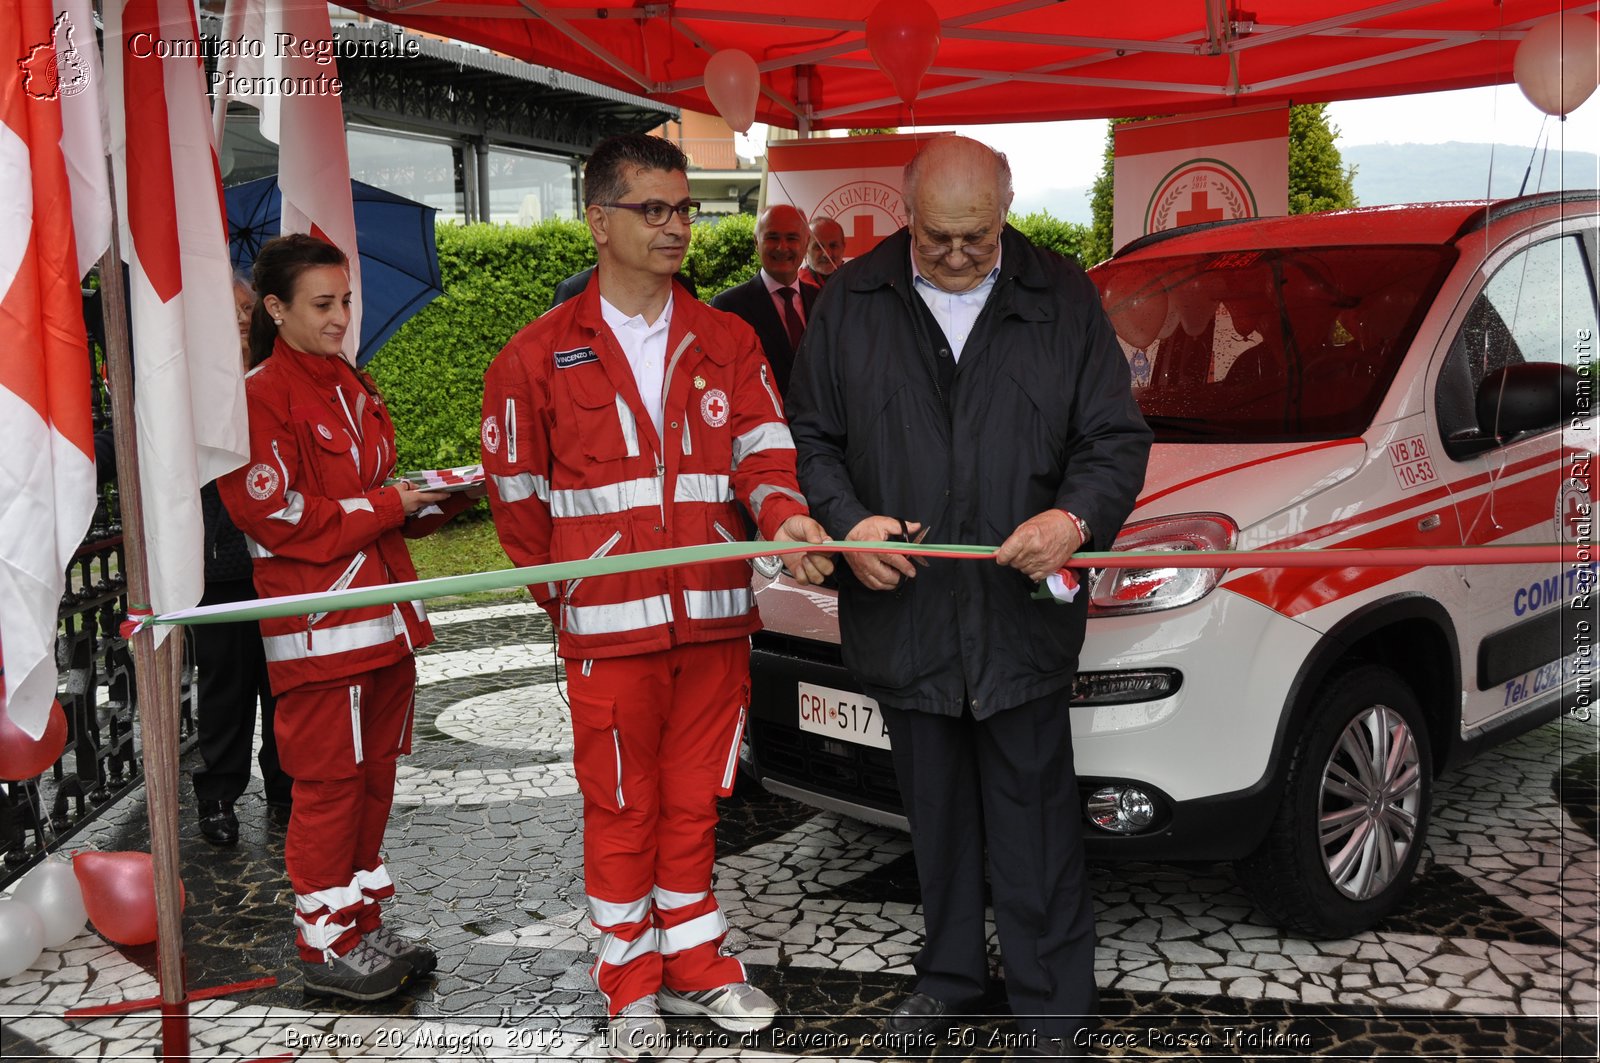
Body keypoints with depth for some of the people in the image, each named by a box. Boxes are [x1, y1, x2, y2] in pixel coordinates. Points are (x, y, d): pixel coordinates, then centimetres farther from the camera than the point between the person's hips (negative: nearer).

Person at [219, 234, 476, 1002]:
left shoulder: (354, 390, 17)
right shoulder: (258, 398, -9)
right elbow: (280, 518, -15)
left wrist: (442, 497, 3)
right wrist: (389, 505, -13)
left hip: (385, 616, 8)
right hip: (319, 628, -8)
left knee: (373, 775, 13)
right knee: (329, 782, 0)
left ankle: (363, 924, 26)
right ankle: (324, 947, 13)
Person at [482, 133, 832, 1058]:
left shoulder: (727, 342, 8)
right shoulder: (540, 357, -1)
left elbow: (761, 451, -1)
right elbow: (517, 496, 4)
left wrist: (784, 516, -22)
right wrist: (569, 603, 7)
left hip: (716, 618, 3)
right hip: (609, 628, -2)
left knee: (694, 801, 15)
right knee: (621, 809, 8)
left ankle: (693, 962, 32)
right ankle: (632, 982, 25)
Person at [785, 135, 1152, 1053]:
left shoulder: (1064, 298, 2)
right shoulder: (853, 303, 4)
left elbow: (1119, 437, 2)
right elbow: (811, 437, 8)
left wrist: (1078, 515, -18)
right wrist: (846, 521, -10)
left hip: (1023, 612, -2)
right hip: (903, 610, 2)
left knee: (1035, 821, 4)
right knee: (937, 814, 17)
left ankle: (1053, 1007, 20)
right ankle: (951, 977, 36)